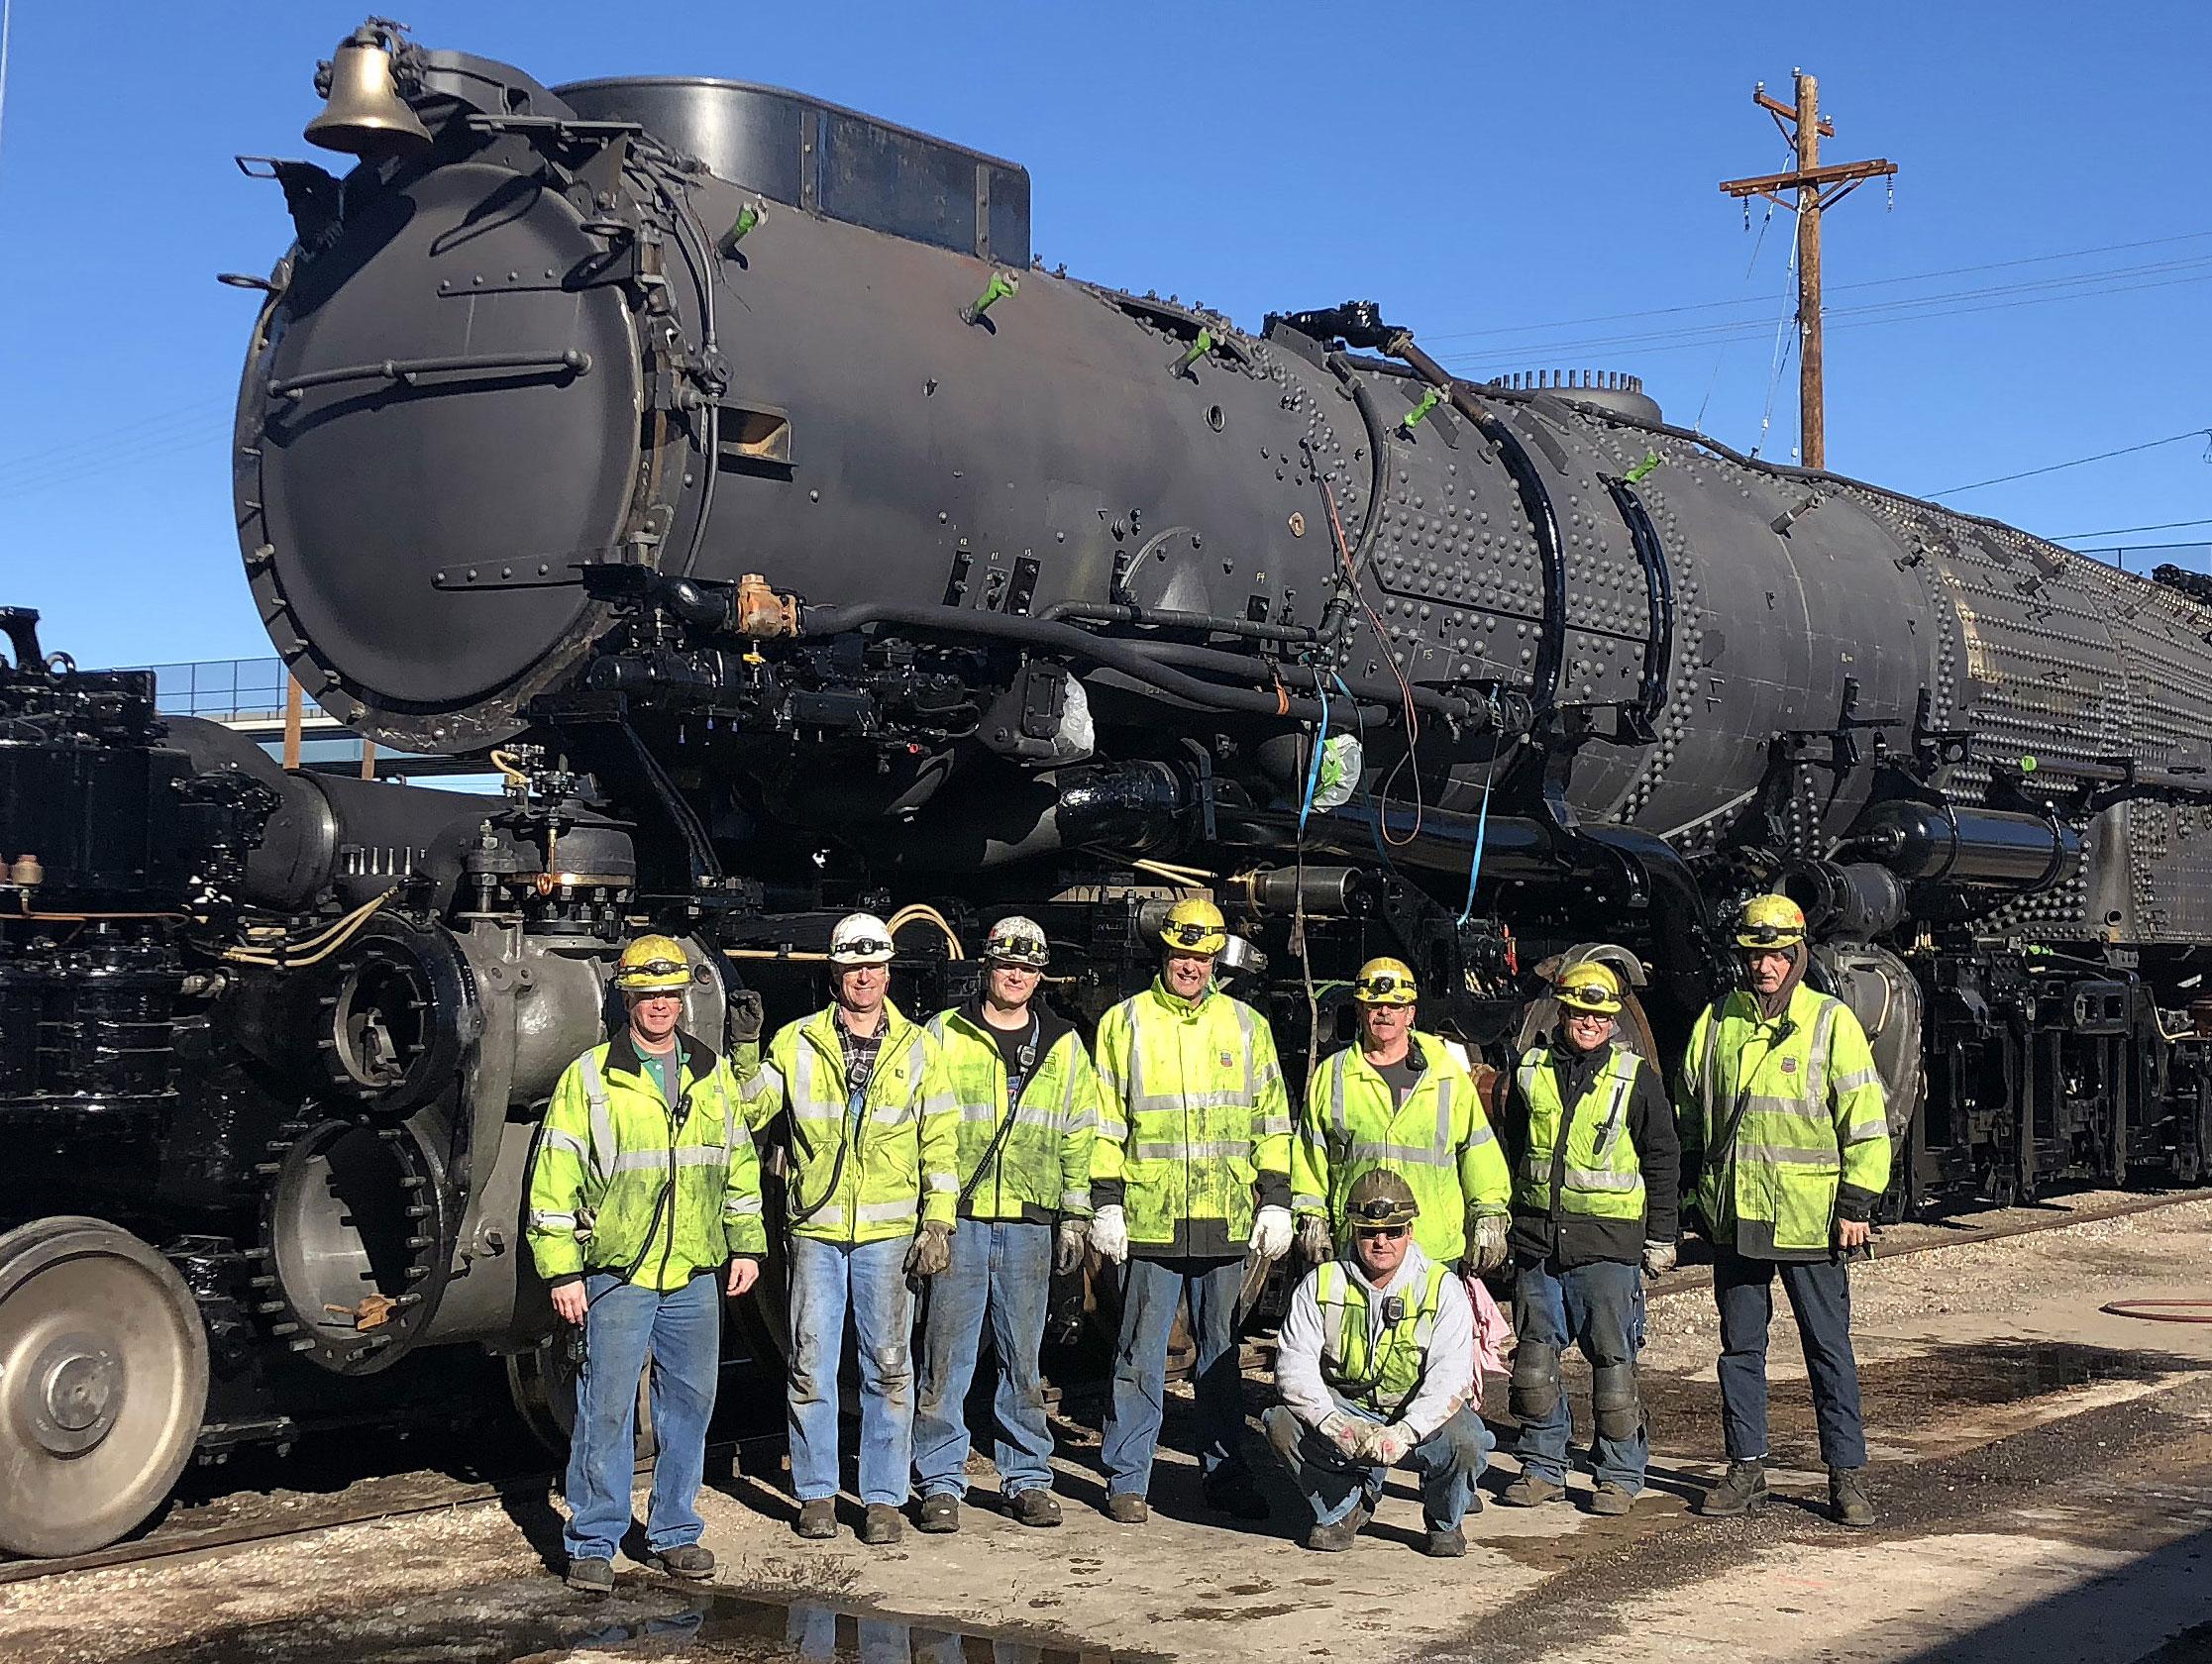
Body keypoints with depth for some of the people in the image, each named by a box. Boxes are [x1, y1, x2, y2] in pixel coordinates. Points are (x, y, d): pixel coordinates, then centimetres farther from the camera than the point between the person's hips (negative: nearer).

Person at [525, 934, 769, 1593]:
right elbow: (555, 1179, -3)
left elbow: (740, 1165, 19)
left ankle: (674, 1532, 21)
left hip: (695, 1277, 4)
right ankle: (593, 1543, 6)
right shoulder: (589, 1077, -1)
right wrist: (561, 1271, -7)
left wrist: (747, 1244, 13)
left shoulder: (714, 1074, 11)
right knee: (606, 1408, -3)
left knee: (689, 1403, 9)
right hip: (616, 1274, -4)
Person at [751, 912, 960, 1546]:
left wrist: (938, 1222, 0)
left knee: (889, 1368, 3)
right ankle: (816, 1493, 15)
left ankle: (883, 1497, 11)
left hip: (889, 1232, 0)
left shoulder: (917, 1048, 7)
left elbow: (940, 1141, 7)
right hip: (816, 1230, 0)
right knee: (811, 1366, 3)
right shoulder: (795, 1044, 6)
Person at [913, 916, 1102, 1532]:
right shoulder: (943, 1035, 4)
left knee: (1023, 1359, 8)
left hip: (1029, 1224, 2)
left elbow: (1078, 1136, 14)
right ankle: (940, 1481, 7)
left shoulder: (1064, 1047, 12)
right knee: (946, 1355, -1)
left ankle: (1028, 1477, 17)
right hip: (956, 1220, -2)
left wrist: (1075, 1216, 9)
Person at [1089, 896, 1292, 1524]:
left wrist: (1275, 1202, 5)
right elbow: (1105, 1122, 3)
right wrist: (1106, 1204, -4)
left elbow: (1271, 1120, 12)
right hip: (1148, 1219, -2)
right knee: (1141, 1354, 2)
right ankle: (1127, 1479, 10)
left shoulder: (1246, 1025, 10)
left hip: (1226, 1222, 2)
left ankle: (1225, 1474, 20)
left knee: (1222, 1352, 11)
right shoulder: (1125, 1023, 4)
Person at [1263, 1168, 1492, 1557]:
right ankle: (1344, 1508, 2)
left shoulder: (1441, 1287, -9)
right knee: (1282, 1423, -26)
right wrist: (1333, 1423, -30)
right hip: (1344, 1410, 2)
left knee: (1465, 1439, -33)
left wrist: (1403, 1433, -34)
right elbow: (1294, 1361, -12)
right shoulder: (1322, 1283, -3)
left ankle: (1445, 1521, 2)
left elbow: (1449, 1378, -18)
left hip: (1419, 1418, -1)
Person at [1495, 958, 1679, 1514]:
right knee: (1534, 1357, 7)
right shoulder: (1531, 1071, 9)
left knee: (1613, 1360, -2)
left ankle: (1620, 1474, 10)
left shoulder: (1636, 1077, 1)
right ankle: (1542, 1468, 19)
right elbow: (1511, 1150, 20)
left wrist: (1660, 1236, 2)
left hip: (1609, 1240, -3)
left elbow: (1662, 1160, 5)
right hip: (1536, 1235, 3)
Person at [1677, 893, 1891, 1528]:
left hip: (1809, 1218, -4)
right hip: (1734, 1216, 4)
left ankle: (1847, 1474, 10)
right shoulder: (1717, 1020, 7)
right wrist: (1697, 1186, 12)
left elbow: (1865, 1120, -3)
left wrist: (1856, 1206, -7)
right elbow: (1690, 1107, 17)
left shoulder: (1831, 1022, -3)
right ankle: (1747, 1469, 20)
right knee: (1740, 1345, 10)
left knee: (1829, 1348, 3)